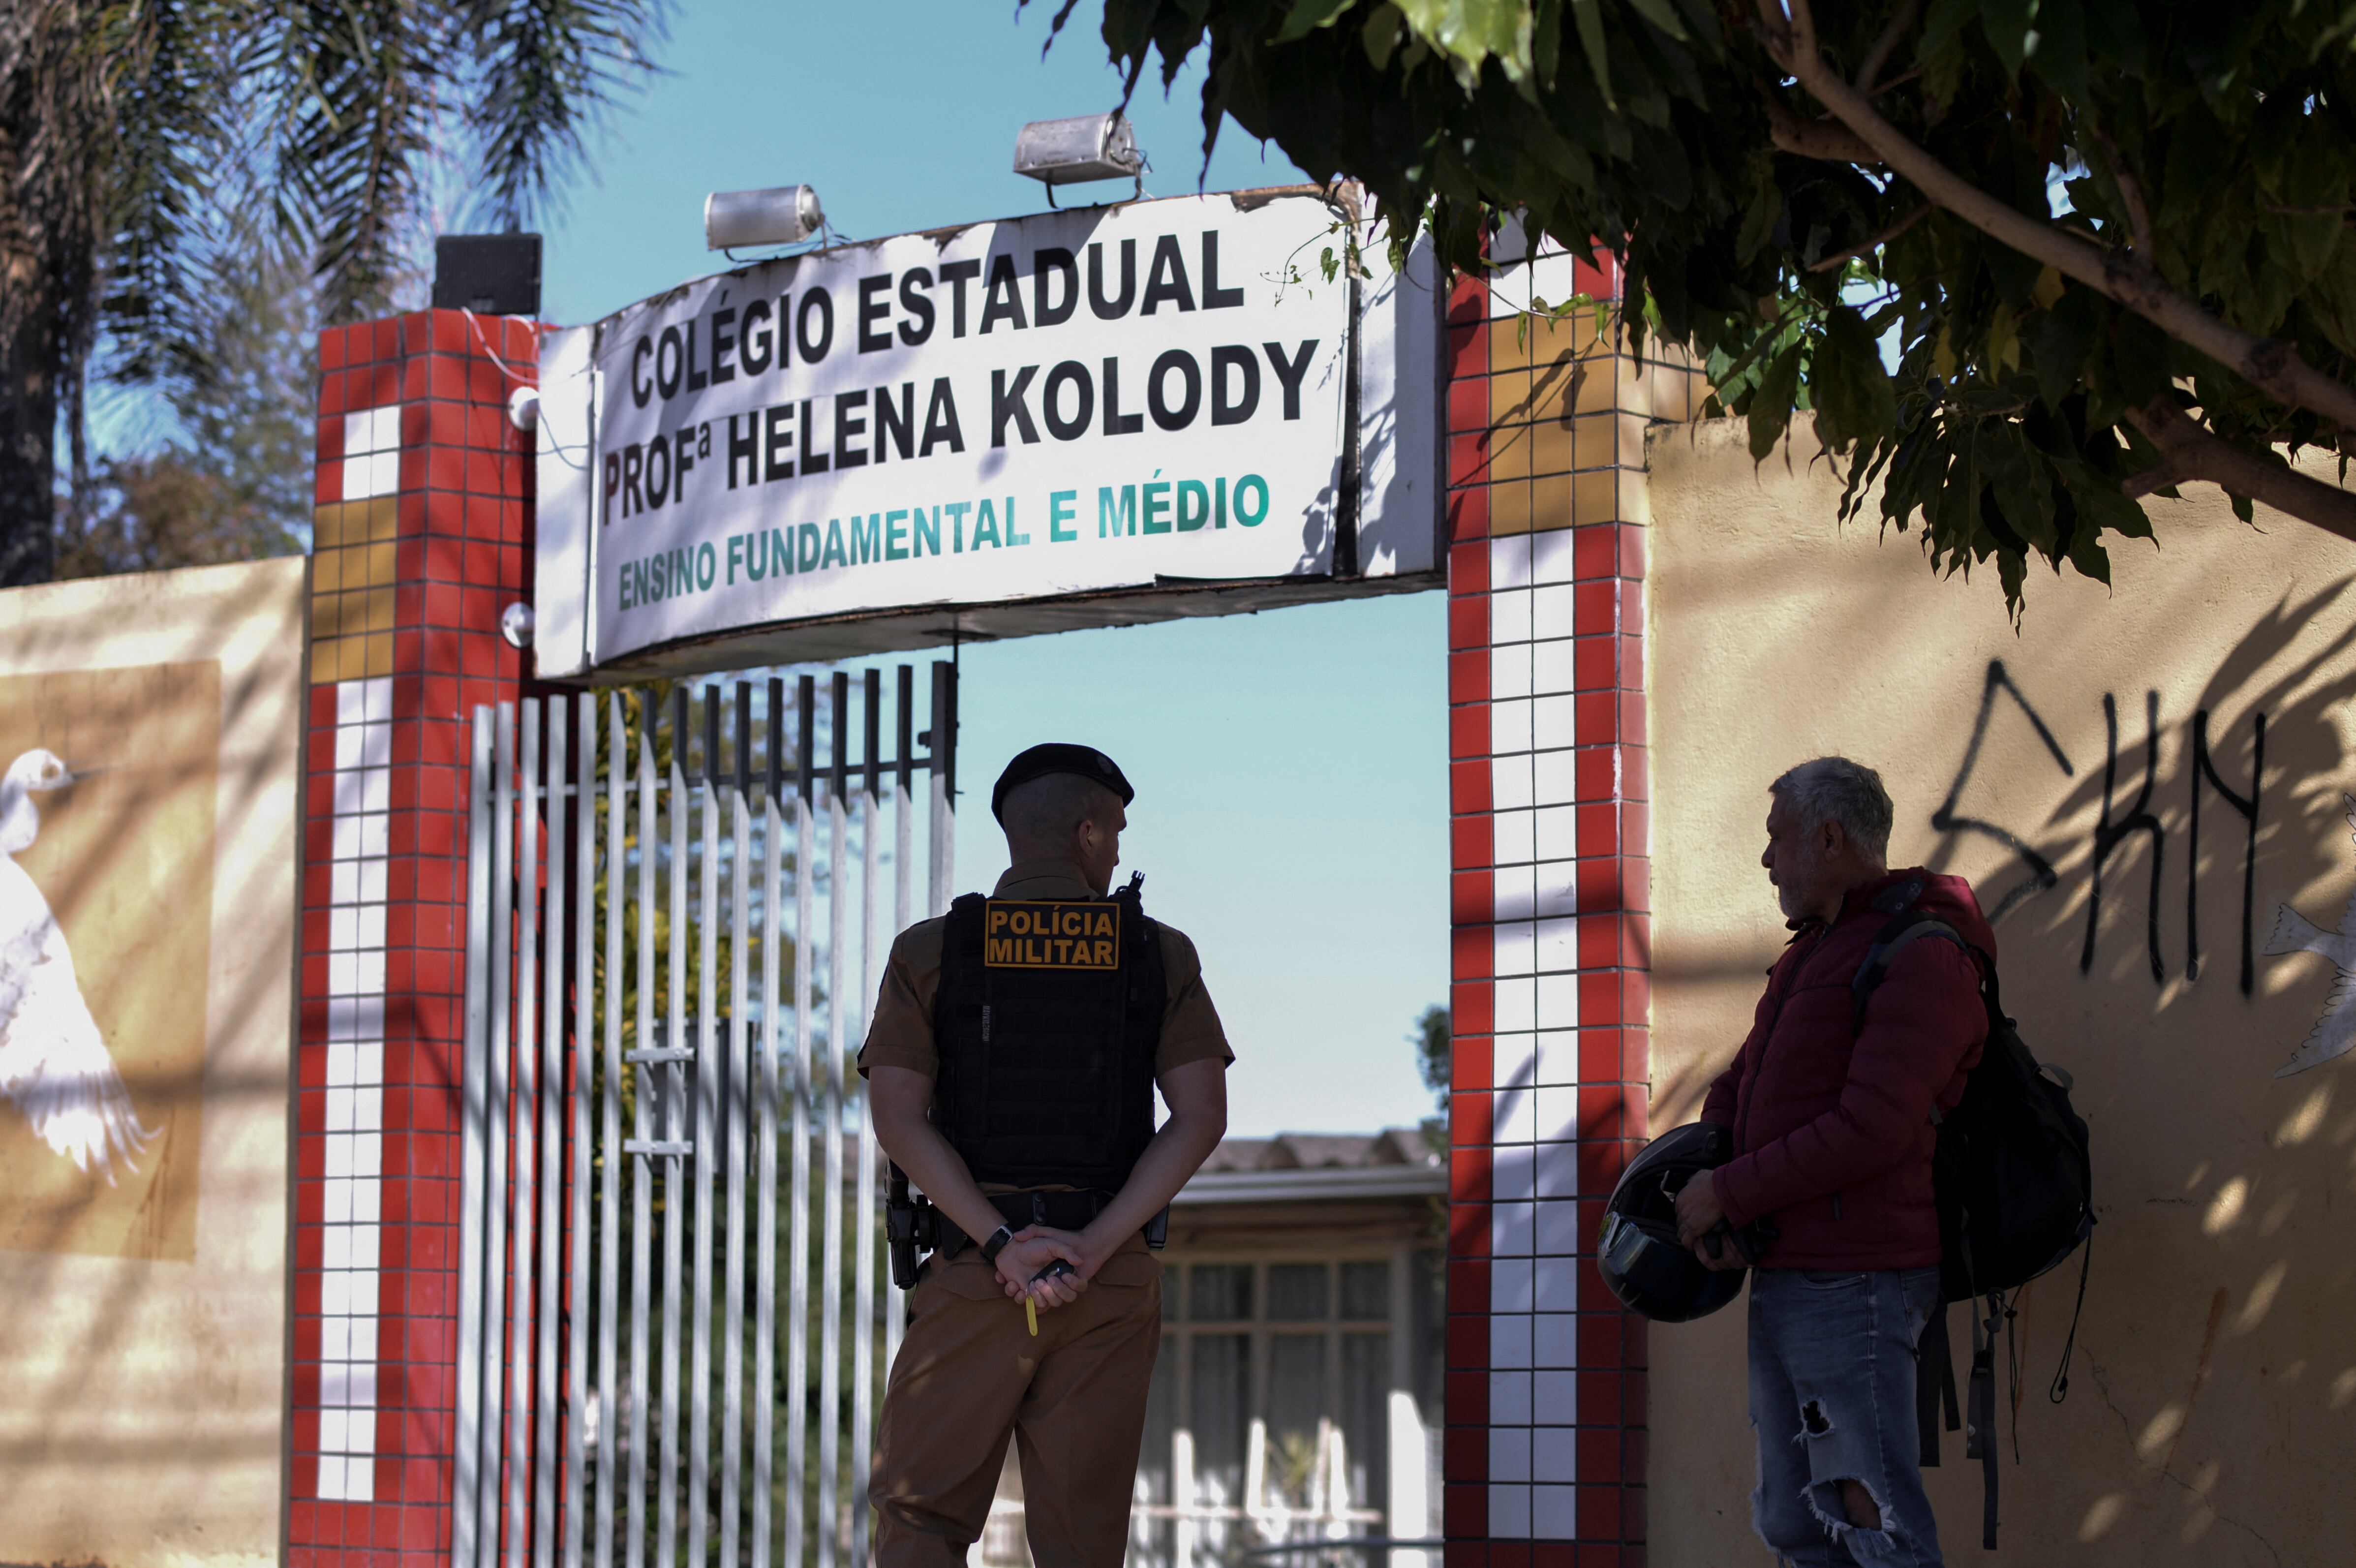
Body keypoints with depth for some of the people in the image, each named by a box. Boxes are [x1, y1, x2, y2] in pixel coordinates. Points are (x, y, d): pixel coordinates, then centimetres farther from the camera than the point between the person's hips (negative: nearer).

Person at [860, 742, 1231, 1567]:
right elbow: (1201, 1119, -4)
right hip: (1113, 1280, 1)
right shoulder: (1161, 957, 6)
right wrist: (1091, 1249, -10)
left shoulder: (929, 953, 4)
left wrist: (1001, 1244, -12)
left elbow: (899, 1119, -7)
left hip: (972, 1267, -1)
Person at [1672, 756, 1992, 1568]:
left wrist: (1729, 1194, -13)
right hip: (1785, 1282, 10)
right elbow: (1743, 1083, 24)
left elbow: (1869, 1131, -21)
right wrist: (1706, 1190, 3)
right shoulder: (1814, 953, 20)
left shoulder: (1924, 959, -12)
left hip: (1853, 1287, -10)